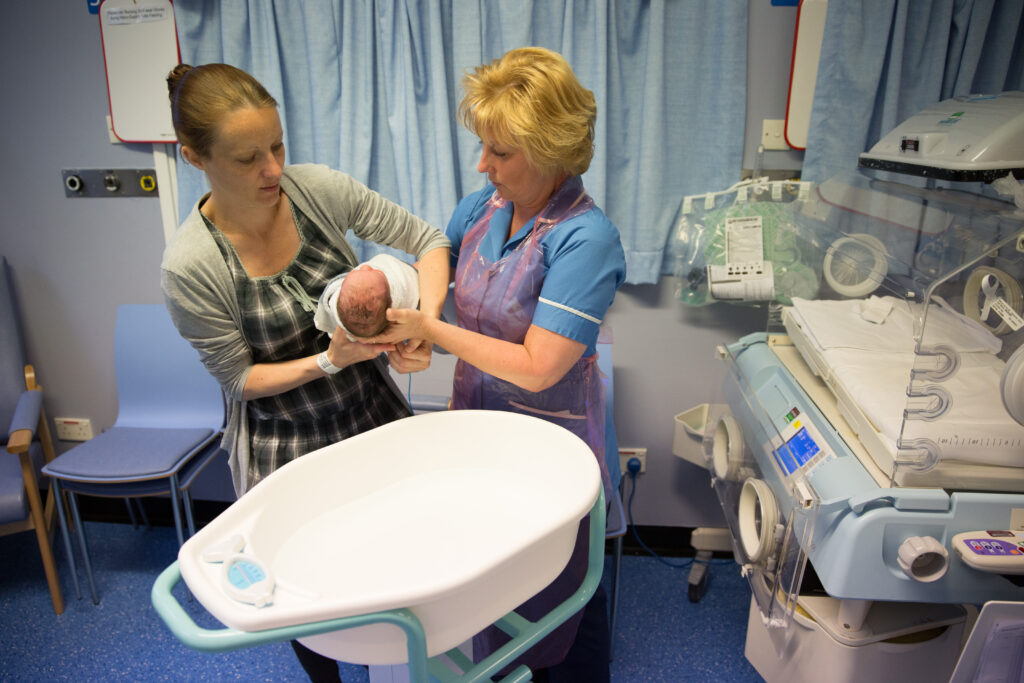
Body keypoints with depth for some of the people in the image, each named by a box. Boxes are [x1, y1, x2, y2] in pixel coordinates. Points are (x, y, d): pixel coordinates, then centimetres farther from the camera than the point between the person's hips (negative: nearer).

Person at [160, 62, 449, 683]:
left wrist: (425, 321, -24)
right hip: (285, 445, -3)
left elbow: (426, 238, -8)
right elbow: (240, 378, -11)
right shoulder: (191, 266, -21)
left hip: (375, 412, 3)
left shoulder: (317, 187, -14)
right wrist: (330, 360, -25)